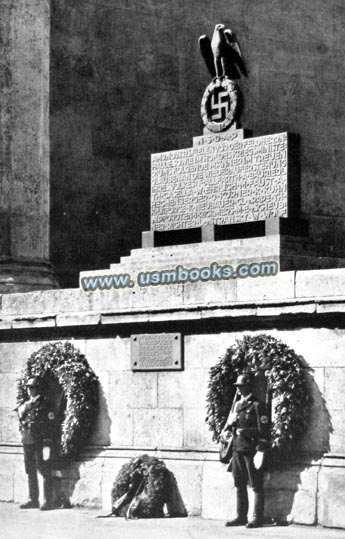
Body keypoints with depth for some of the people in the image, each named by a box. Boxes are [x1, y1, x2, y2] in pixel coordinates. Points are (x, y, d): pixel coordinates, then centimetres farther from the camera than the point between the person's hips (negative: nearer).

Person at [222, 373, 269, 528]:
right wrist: (230, 423, -2)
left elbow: (263, 430, -10)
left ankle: (257, 518, 1)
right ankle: (241, 516, 17)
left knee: (256, 486, -2)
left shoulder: (257, 405, -6)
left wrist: (261, 451, -16)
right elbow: (227, 426, 21)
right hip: (237, 449, 8)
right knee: (239, 485, 11)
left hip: (252, 450, -7)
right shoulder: (237, 405, 16)